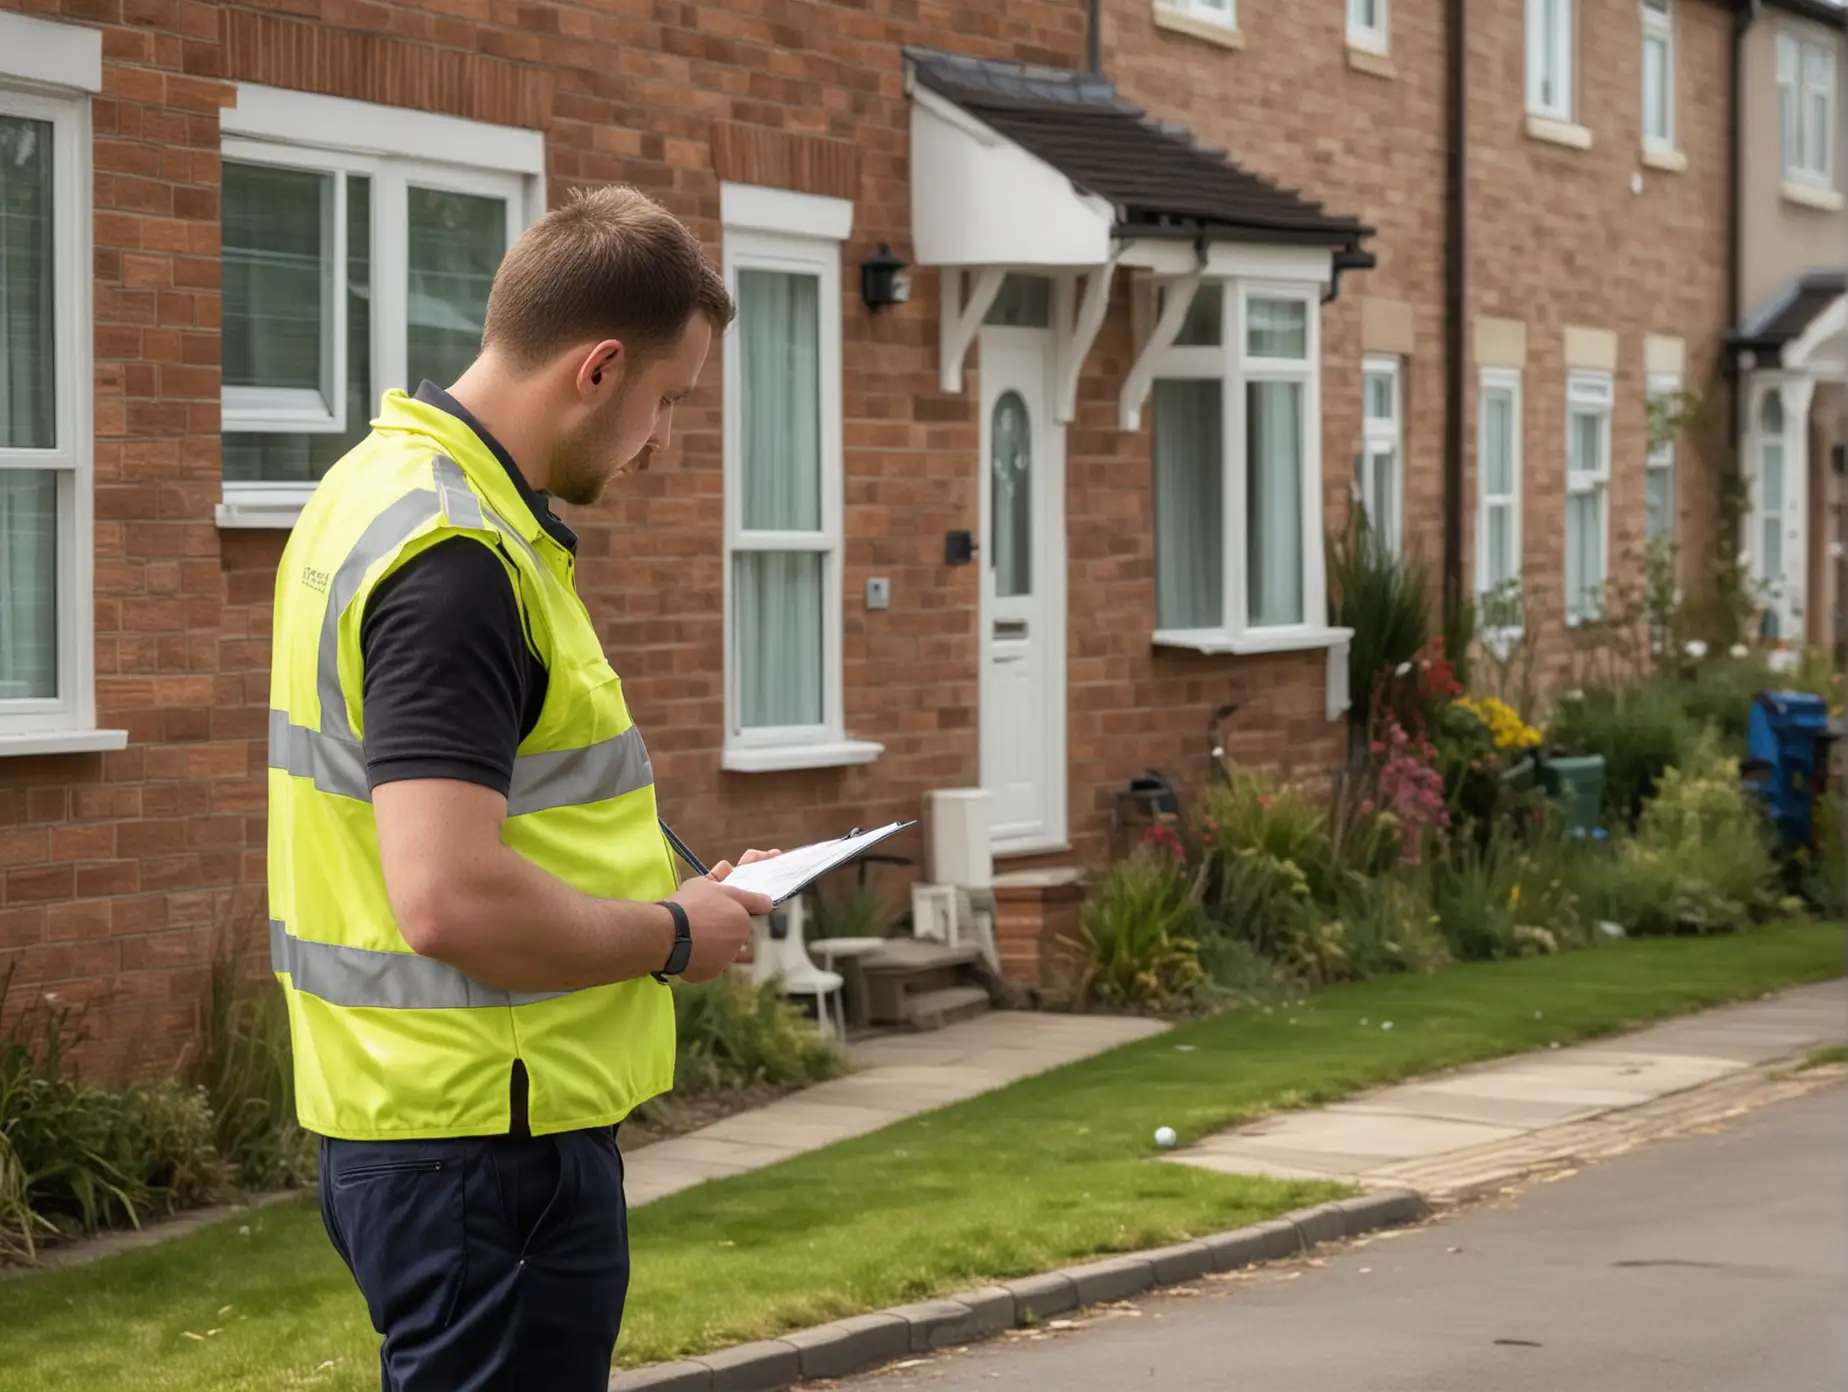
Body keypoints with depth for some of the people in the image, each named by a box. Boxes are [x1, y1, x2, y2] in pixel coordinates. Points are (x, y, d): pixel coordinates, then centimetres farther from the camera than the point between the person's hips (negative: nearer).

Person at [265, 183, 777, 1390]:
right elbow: (450, 901, -30)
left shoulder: (385, 485, 10)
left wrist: (651, 888, 15)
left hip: (409, 1121, 10)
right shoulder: (456, 558, -22)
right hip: (490, 1141, -10)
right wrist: (673, 937, -14)